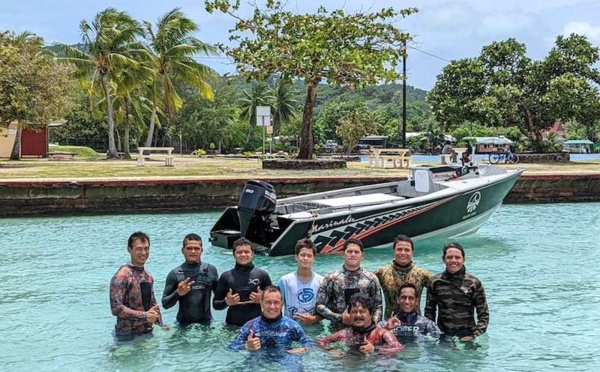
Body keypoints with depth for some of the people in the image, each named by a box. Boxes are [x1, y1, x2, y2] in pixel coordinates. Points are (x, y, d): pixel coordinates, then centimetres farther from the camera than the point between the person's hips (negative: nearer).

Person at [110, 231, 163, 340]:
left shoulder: (148, 276, 9)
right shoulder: (122, 275, -16)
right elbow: (116, 308, -22)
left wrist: (161, 325, 8)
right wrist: (144, 315, -23)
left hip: (148, 332, 7)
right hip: (128, 335, -7)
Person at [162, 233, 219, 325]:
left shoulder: (211, 270, 0)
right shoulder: (175, 274, -5)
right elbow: (165, 304, -4)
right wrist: (177, 293, -21)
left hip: (206, 323, 1)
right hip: (184, 324, -1)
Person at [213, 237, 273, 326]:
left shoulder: (262, 275, 4)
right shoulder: (226, 276, 7)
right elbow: (215, 304, 10)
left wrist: (262, 300, -10)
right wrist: (226, 302, -8)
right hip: (232, 326, 1)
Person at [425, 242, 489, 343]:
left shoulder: (473, 283, -1)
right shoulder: (435, 282, 4)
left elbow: (484, 314, 1)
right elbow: (429, 311, 10)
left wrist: (475, 336, -8)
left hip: (467, 336, -1)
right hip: (442, 337, 1)